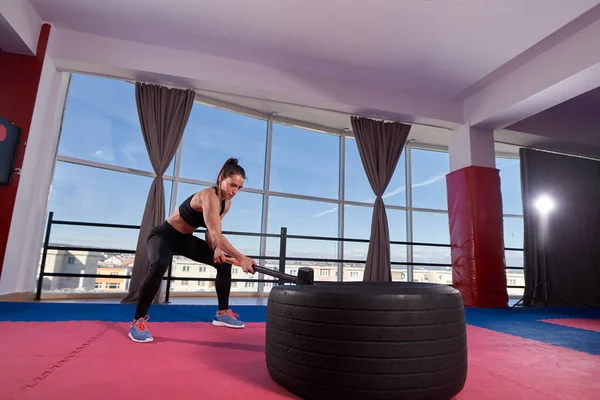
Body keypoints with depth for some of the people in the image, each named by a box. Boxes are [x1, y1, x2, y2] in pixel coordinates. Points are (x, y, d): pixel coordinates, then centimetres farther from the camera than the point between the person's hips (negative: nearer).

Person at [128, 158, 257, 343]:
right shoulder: (209, 196, -32)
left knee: (224, 263, 4)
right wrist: (241, 258, -51)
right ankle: (138, 321, -22)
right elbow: (215, 234, -43)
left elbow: (212, 232, 4)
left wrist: (216, 249, -17)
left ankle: (222, 313, 16)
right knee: (159, 266, -39)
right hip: (164, 235, -8)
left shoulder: (226, 203, -5)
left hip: (185, 239, 9)